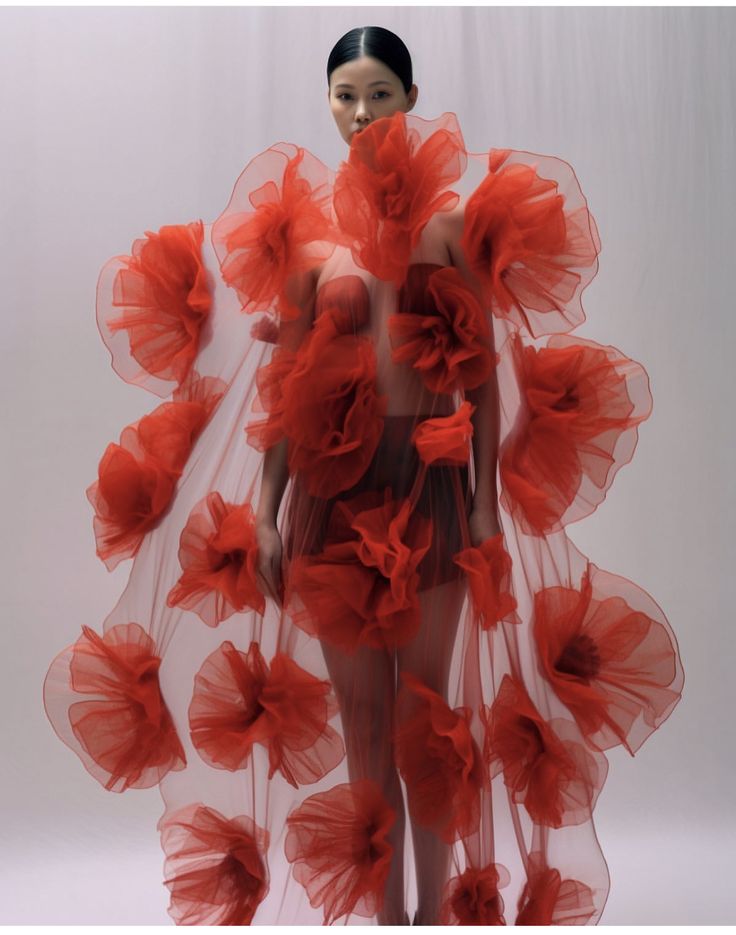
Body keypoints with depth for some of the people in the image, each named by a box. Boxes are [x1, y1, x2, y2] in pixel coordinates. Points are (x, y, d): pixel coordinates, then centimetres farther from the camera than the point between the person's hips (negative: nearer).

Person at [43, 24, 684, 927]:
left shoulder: (451, 220, 2)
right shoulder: (305, 224, 6)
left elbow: (483, 373, 2)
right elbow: (284, 381, 6)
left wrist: (486, 503, -4)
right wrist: (265, 508, 3)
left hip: (431, 479, -1)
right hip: (333, 484, 2)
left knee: (426, 713, 5)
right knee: (359, 714, 9)